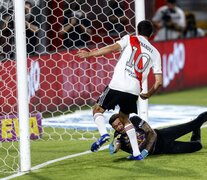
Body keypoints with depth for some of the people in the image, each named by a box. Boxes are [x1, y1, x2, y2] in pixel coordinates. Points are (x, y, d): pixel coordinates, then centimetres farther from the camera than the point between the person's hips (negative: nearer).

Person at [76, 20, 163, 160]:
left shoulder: (130, 39, 9)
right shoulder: (155, 53, 16)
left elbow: (113, 48, -10)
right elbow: (159, 82, 13)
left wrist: (89, 54, -3)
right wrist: (148, 95, 30)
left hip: (117, 86, -4)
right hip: (134, 91, 4)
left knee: (98, 109, 15)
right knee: (124, 117, 25)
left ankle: (103, 133, -14)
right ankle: (136, 153, 17)